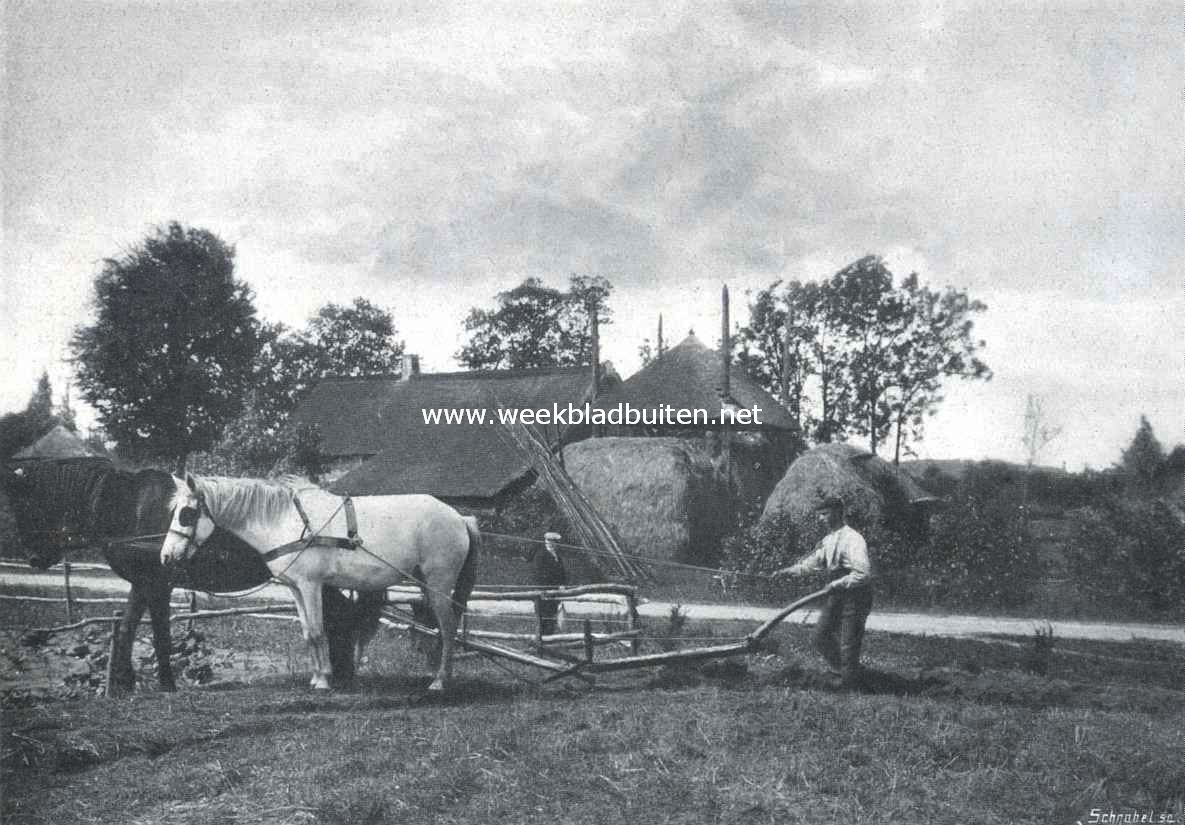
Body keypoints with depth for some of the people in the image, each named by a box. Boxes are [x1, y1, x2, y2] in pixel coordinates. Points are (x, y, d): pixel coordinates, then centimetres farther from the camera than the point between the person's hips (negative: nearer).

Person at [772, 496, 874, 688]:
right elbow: (812, 562, 21)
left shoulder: (852, 539, -19)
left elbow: (863, 574, -25)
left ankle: (849, 684, 9)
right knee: (821, 637, 13)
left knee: (848, 645, -5)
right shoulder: (828, 540, 9)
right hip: (836, 595, 9)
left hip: (854, 596, -9)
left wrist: (837, 584, -22)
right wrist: (787, 571, 13)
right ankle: (842, 671, 31)